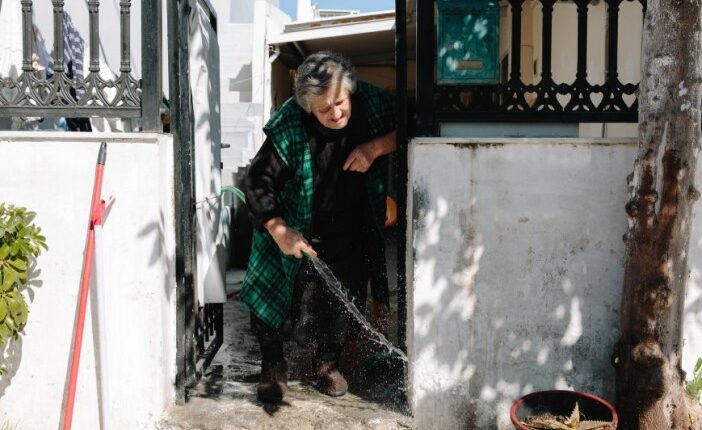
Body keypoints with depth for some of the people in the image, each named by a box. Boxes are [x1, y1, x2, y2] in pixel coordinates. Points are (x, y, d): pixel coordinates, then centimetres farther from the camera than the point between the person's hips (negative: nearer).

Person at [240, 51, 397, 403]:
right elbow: (258, 183, -18)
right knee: (279, 301, 4)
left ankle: (327, 363, 33)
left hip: (354, 233, 3)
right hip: (302, 235, -2)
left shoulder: (374, 104, -16)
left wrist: (377, 147, -22)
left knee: (346, 302, 8)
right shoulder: (288, 127, -24)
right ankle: (273, 365, 28)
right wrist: (280, 232, -25)